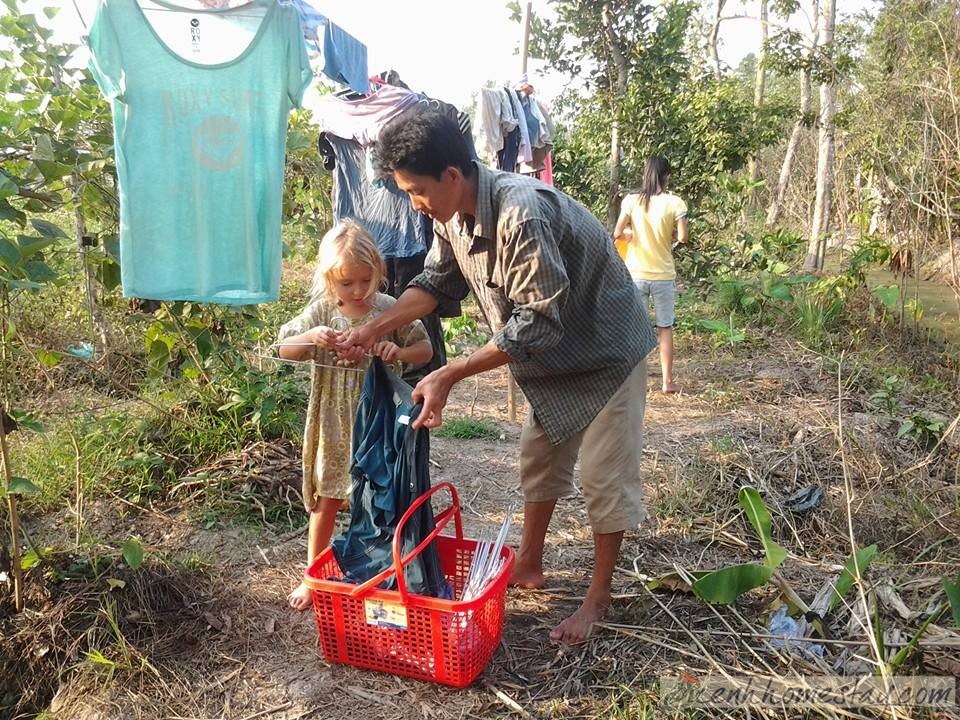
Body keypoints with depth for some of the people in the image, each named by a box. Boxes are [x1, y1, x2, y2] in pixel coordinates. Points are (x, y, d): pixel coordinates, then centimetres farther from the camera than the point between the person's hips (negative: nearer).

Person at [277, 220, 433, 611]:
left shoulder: (390, 310, -7)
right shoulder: (320, 311, -5)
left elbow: (426, 350, -1)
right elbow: (283, 350, -2)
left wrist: (400, 352, -23)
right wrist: (312, 337, -22)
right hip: (334, 422, 1)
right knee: (327, 501, 11)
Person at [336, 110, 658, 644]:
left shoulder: (521, 214, -35)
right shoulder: (453, 214, -7)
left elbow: (537, 321, -35)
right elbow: (436, 281, 3)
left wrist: (450, 376, -34)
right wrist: (374, 328, -10)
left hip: (607, 349, -8)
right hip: (555, 354, 9)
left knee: (606, 475, 0)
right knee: (540, 455, 16)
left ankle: (599, 597, 16)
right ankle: (529, 565, 33)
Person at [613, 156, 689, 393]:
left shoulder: (631, 200, -5)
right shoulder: (674, 203, -7)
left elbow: (617, 233, -11)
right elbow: (682, 237, -10)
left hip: (636, 274, 1)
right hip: (663, 275, -1)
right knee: (665, 328, 11)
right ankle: (667, 381, 15)